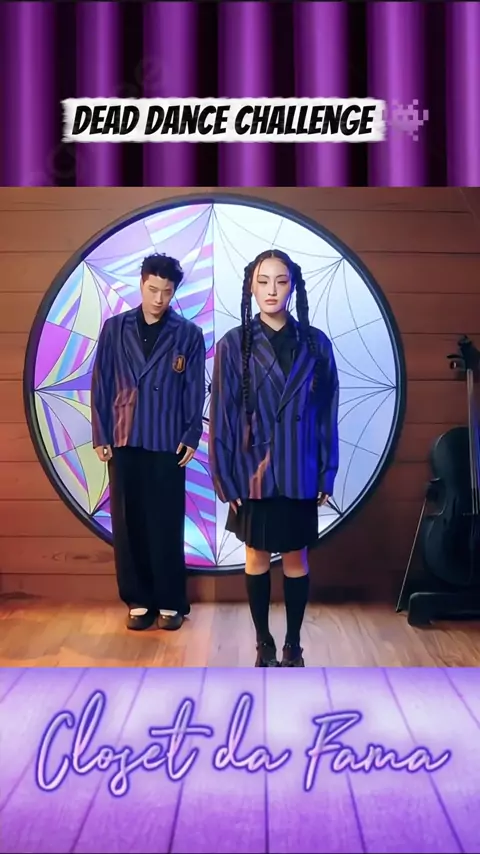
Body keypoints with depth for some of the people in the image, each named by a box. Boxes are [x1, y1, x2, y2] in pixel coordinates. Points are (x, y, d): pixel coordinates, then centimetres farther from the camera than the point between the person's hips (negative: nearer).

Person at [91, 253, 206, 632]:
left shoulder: (189, 334, 2)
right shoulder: (115, 328, 5)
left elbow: (196, 390, 2)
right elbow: (101, 384, 5)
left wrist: (191, 437, -4)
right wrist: (100, 436, 1)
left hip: (167, 443, -2)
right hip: (123, 441, 2)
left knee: (167, 526, 3)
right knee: (128, 525, 6)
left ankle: (171, 602, 14)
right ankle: (138, 601, 17)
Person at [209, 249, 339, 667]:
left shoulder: (316, 343, -1)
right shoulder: (233, 345, -5)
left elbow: (327, 413, 2)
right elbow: (221, 416, -5)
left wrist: (327, 474, 0)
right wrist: (225, 478, -7)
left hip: (299, 473, 1)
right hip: (253, 471, -1)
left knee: (296, 558, 11)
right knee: (257, 556, 11)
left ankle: (293, 645, 26)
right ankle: (264, 644, 27)